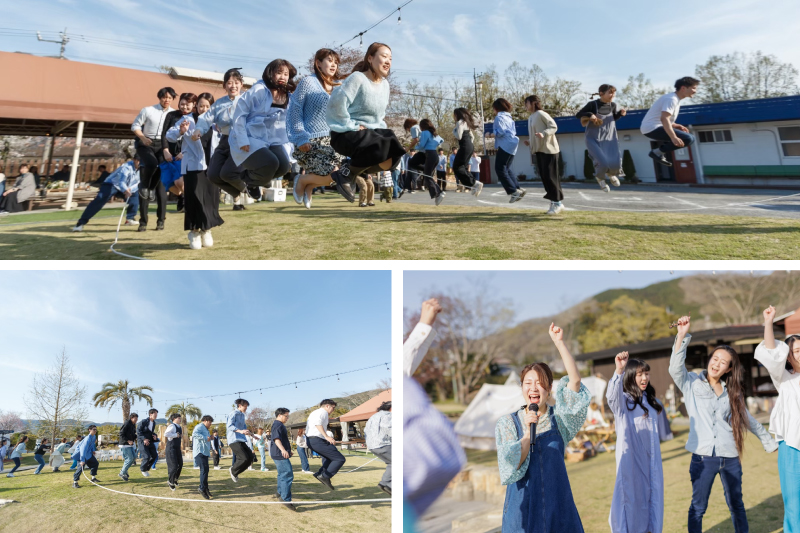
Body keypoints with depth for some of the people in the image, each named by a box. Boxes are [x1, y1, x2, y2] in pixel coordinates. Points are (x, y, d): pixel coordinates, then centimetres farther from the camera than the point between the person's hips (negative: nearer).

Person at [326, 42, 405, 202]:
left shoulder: (385, 84, 10)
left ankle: (353, 170, 5)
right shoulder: (357, 78, -14)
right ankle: (345, 174, -10)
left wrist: (380, 128, 5)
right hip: (345, 133, -8)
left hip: (370, 131, 8)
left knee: (392, 156, -13)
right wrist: (352, 126, -19)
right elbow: (337, 102, -23)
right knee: (380, 149, -33)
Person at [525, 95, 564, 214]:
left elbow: (553, 126, -14)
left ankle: (558, 202, 0)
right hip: (538, 151, 9)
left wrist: (544, 134, -29)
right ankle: (554, 202, 13)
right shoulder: (530, 118, 16)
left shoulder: (541, 114, -9)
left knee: (550, 176, -8)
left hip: (549, 149, -9)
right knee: (544, 177, 7)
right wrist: (530, 143, 10)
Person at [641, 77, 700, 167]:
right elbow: (664, 119, -27)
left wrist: (677, 126, 9)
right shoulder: (672, 99, -13)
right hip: (652, 128, -10)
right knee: (689, 139, -16)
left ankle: (659, 152, 11)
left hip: (650, 129, 10)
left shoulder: (675, 99, 19)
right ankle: (658, 152, -11)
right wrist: (674, 137, -35)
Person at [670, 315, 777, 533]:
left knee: (736, 504, 18)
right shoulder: (692, 383, -1)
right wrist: (682, 336, -30)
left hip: (730, 457, 4)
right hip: (703, 456, -4)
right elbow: (675, 368, -21)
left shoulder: (732, 392, 11)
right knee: (698, 507, 3)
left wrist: (769, 441, 29)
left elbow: (747, 419, 23)